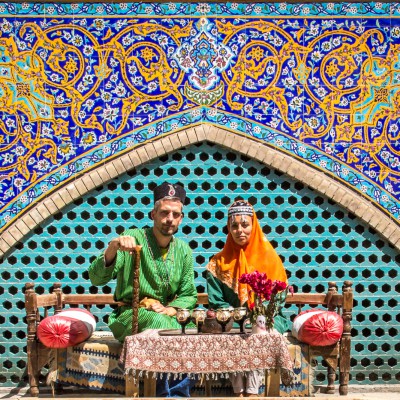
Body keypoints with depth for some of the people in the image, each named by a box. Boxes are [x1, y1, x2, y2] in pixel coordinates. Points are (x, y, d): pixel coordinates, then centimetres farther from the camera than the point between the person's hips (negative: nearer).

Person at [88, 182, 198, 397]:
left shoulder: (183, 251, 8)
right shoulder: (133, 239, -7)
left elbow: (189, 294, 13)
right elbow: (97, 278, -16)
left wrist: (170, 310, -9)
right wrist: (112, 249, -34)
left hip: (167, 315, 4)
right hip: (130, 315, -4)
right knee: (159, 323, -37)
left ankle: (178, 391, -9)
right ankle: (167, 394, -24)